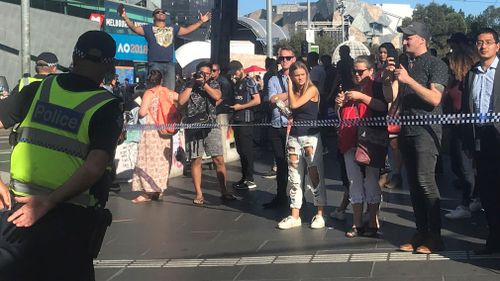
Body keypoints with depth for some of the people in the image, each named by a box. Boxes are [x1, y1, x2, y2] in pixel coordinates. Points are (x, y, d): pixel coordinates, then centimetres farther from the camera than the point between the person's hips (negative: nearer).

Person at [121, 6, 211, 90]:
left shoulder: (173, 28, 21)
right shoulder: (149, 28, 11)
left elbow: (187, 30, 22)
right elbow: (134, 28, 2)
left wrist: (200, 21, 16)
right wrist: (125, 17, -13)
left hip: (170, 64, 3)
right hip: (155, 64, -3)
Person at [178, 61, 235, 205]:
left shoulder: (213, 84, 10)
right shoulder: (188, 85, 7)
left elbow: (217, 96, -9)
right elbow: (181, 101, -8)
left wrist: (203, 84, -10)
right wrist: (192, 84, -6)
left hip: (211, 126, 1)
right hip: (193, 127, -1)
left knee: (219, 159, -2)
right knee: (196, 160, 1)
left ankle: (224, 191, 7)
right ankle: (198, 194, 7)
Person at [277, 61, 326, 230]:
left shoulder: (312, 89, -6)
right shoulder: (294, 92, 12)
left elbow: (294, 105, -16)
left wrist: (289, 85, -7)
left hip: (311, 137, -6)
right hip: (294, 138, 6)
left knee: (315, 177, -2)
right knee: (294, 179, 7)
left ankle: (320, 215, 5)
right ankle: (295, 216, 12)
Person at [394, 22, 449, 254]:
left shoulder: (436, 64, -4)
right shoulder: (404, 65, 16)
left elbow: (434, 98, -16)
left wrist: (409, 80, -19)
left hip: (426, 130, -7)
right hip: (406, 130, 7)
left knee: (425, 181, -13)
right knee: (413, 184, 7)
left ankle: (434, 237, -8)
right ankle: (420, 233, 13)